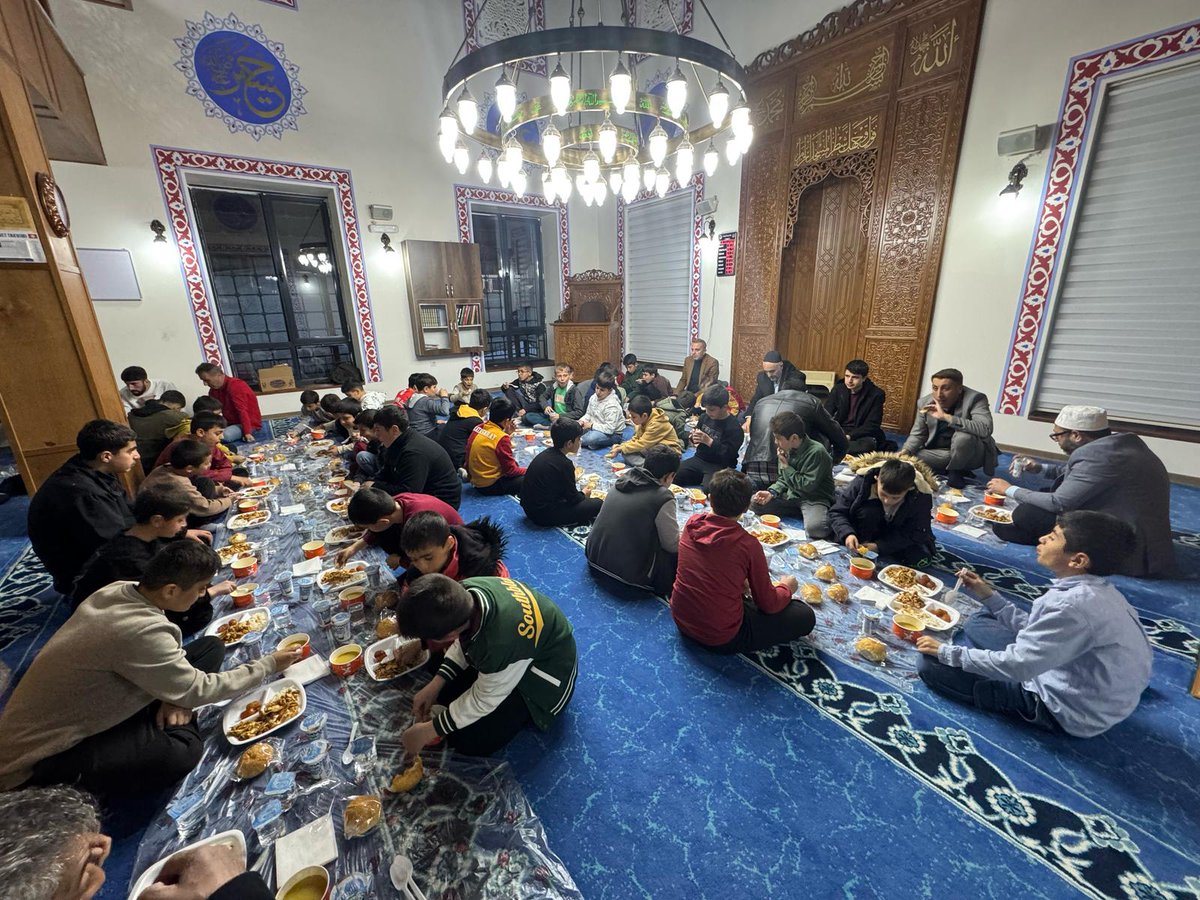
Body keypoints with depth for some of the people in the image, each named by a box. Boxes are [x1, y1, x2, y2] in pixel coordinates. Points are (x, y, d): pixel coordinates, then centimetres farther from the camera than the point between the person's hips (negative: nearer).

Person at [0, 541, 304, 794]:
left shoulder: (119, 590, -11)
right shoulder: (140, 632, -36)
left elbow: (164, 657, 5)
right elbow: (198, 690, -22)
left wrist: (175, 697, -12)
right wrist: (268, 665, -11)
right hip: (41, 758, -7)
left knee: (211, 646, -5)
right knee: (182, 752, -32)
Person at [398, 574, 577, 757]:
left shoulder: (500, 645, -43)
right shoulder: (465, 592, -25)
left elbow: (484, 701, -21)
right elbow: (461, 642, -1)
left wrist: (428, 731, -10)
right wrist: (434, 685, -7)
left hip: (546, 671, -6)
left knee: (469, 742, -10)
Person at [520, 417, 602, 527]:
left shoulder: (545, 454, 3)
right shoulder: (564, 464, -21)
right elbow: (573, 499, -10)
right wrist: (583, 494, 11)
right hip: (544, 516, -9)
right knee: (597, 504, -9)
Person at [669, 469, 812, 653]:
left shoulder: (692, 523, -8)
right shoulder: (748, 546, -23)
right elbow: (768, 604, -8)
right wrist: (786, 588, 12)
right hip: (721, 638, -6)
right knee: (805, 616, 2)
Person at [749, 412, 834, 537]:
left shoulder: (816, 452, -20)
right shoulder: (787, 450, 1)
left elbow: (808, 486, -21)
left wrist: (786, 467, -15)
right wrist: (771, 492, -9)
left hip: (816, 499, -7)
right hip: (792, 496, 7)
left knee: (815, 528, -36)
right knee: (756, 503, -5)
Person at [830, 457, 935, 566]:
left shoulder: (922, 497, -28)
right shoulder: (863, 481, -29)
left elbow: (914, 533, -22)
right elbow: (837, 512, -22)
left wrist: (879, 546, -31)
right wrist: (847, 534, -41)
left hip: (898, 537, 1)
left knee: (920, 558, -24)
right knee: (867, 512, -33)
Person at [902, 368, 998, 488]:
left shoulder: (975, 399, -21)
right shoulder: (925, 402, -7)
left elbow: (985, 429, -37)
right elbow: (917, 434, 3)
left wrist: (946, 417, -41)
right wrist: (905, 452, -16)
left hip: (972, 454, -5)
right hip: (941, 453, 5)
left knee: (963, 436, -35)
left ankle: (957, 471, -7)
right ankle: (947, 469, 7)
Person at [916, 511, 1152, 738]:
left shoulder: (1073, 605, -32)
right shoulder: (1093, 590, -1)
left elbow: (1016, 666, -28)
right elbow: (1034, 631, 8)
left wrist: (946, 652, -18)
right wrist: (988, 595, 6)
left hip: (1069, 710, -9)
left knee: (932, 664, -15)